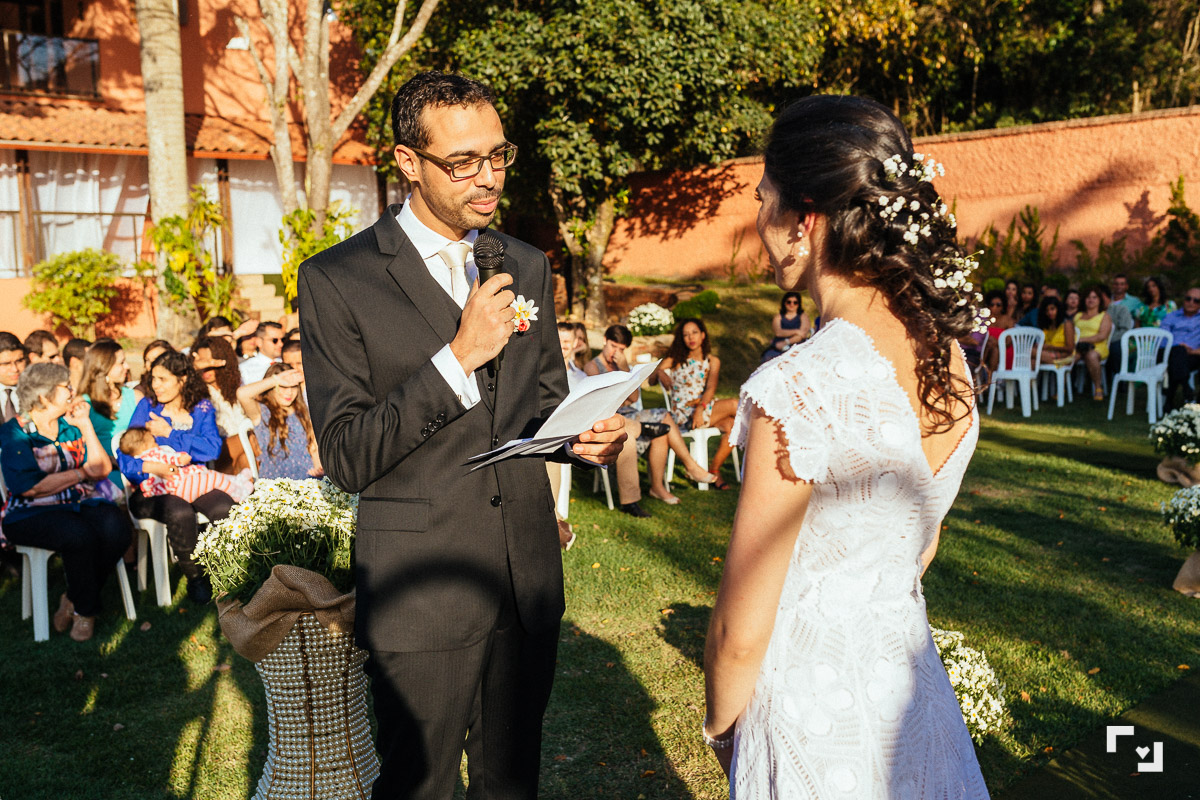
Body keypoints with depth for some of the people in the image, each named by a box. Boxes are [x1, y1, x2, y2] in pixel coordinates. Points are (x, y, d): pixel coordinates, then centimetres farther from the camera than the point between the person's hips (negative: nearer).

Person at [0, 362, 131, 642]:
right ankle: (86, 611, -9)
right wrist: (80, 474, -7)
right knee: (79, 536, -35)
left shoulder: (70, 425, 15)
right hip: (31, 514, -5)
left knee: (117, 528, -27)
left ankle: (75, 600, -6)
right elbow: (28, 487, -15)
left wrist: (85, 425, 1)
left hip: (80, 504, 5)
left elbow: (102, 470, 6)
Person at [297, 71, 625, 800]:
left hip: (530, 578, 5)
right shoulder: (337, 280, -9)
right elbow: (346, 457, -13)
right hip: (423, 594, -4)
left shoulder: (527, 268, 7)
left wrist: (585, 435, -7)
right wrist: (457, 358, -23)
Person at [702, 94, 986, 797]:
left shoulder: (799, 388, -28)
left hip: (818, 717, -7)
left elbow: (742, 633, -20)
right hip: (914, 685, 7)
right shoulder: (948, 354, -6)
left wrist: (720, 726, -2)